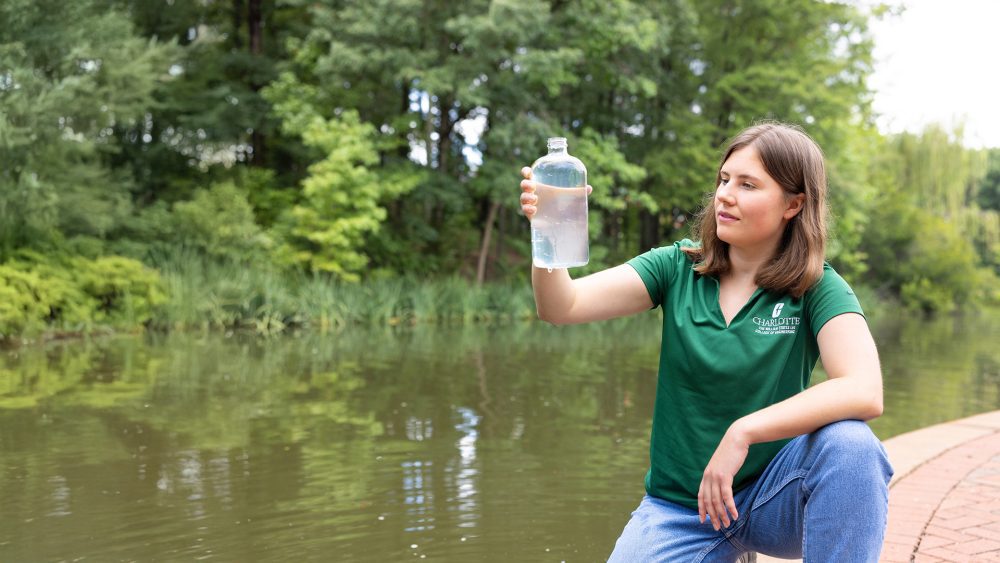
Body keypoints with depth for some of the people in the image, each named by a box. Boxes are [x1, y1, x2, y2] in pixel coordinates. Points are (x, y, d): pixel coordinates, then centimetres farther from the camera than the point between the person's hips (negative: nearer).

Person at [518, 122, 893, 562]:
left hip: (773, 497, -3)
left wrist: (743, 432, -30)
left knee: (848, 443, -31)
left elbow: (864, 392, -25)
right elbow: (562, 306, -14)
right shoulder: (678, 267, -2)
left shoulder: (816, 288, -8)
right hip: (679, 509, 3)